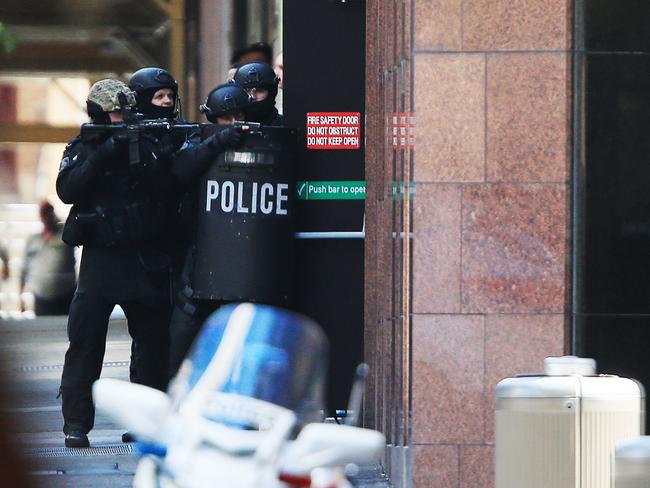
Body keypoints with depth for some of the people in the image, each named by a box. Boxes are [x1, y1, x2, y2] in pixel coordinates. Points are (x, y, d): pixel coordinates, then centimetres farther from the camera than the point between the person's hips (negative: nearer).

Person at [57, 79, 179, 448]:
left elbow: (174, 188, 0)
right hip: (101, 256, -3)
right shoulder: (83, 149, 3)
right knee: (85, 342, -6)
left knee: (154, 340, 7)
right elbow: (68, 190, -14)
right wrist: (104, 154, -20)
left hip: (146, 259, 3)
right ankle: (76, 424, -2)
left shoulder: (148, 142, 8)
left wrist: (164, 161, -18)